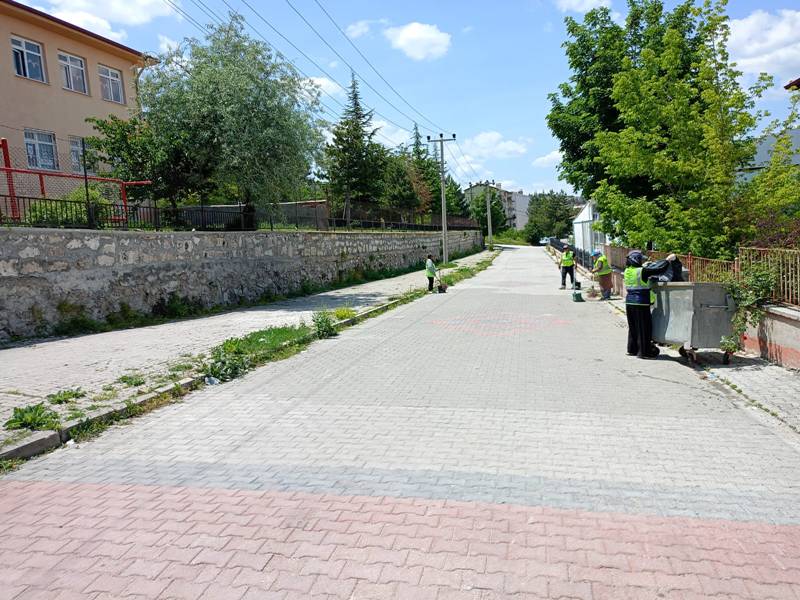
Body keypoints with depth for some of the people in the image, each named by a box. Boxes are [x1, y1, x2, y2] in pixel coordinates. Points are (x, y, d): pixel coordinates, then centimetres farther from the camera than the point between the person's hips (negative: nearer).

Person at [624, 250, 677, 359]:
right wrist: (668, 260, 0)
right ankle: (644, 351, 5)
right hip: (641, 302, -7)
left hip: (629, 302, 8)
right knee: (643, 327, 1)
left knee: (633, 327, 16)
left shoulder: (627, 271, 6)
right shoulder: (642, 271, -15)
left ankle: (633, 349, 24)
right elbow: (659, 269, -16)